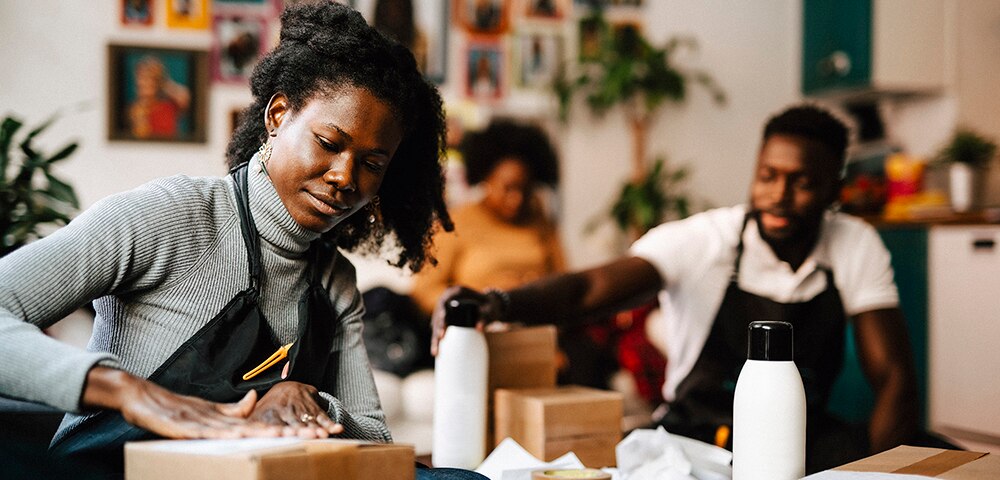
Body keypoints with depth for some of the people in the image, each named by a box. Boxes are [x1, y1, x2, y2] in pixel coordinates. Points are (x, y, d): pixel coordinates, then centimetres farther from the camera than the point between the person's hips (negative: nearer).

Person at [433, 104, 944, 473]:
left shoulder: (857, 247, -5)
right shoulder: (701, 241, -14)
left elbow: (893, 377, -6)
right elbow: (592, 287, -30)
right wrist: (501, 303, -52)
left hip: (804, 438, 3)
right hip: (696, 433, -2)